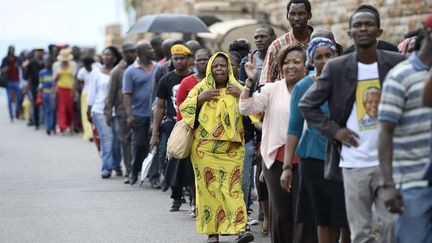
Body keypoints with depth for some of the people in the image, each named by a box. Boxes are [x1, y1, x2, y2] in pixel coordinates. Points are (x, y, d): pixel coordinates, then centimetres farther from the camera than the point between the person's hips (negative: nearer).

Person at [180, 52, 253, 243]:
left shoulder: (237, 88, 10)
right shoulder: (201, 88, 8)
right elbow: (183, 108, 3)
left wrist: (242, 95, -9)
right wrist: (200, 98, -10)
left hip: (232, 149, 0)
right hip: (205, 149, 1)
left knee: (233, 188, -9)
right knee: (208, 188, 1)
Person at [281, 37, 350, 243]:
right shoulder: (303, 88, 1)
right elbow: (294, 128, 3)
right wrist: (287, 166, -1)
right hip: (315, 158, 0)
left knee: (349, 221, -2)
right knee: (325, 222, 3)